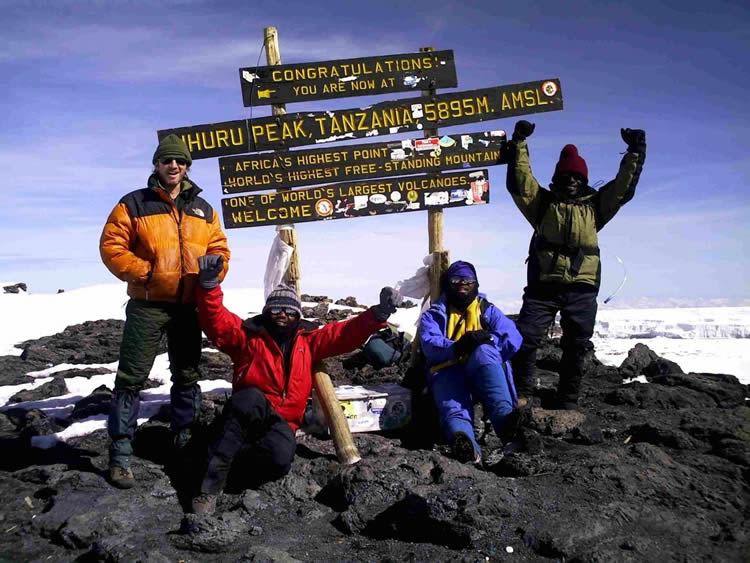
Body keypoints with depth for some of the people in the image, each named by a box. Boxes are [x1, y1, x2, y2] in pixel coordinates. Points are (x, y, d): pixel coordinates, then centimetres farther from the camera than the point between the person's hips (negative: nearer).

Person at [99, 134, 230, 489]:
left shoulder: (203, 209, 10)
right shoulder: (135, 204, -2)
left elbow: (219, 249, 12)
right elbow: (111, 246, -7)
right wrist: (144, 272, -16)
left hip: (189, 306, 4)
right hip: (147, 305, -4)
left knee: (187, 376, 13)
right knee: (131, 378, -4)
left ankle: (184, 439, 29)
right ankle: (120, 453, 4)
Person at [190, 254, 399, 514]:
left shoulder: (308, 339, 13)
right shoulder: (248, 335, 5)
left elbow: (346, 334, 5)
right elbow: (216, 321, -8)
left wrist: (378, 314, -11)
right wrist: (209, 284, -25)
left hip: (282, 422, 2)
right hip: (247, 414, -1)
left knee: (280, 459, -33)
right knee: (251, 398, -40)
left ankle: (224, 456, -7)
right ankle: (212, 482, -33)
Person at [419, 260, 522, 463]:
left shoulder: (488, 310, 22)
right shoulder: (433, 315, 18)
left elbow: (513, 339, 3)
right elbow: (430, 345, -5)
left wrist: (488, 340, -18)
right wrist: (456, 348, -26)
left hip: (484, 375, 1)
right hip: (448, 372, -1)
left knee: (484, 352, -33)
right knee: (453, 407, -35)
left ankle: (506, 422, -48)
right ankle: (463, 441, -69)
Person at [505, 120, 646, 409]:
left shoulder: (595, 204, 15)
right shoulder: (543, 201, 10)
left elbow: (623, 187, 9)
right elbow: (519, 181, 0)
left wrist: (635, 153, 1)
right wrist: (519, 143, -7)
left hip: (582, 289, 2)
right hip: (543, 285, -2)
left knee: (577, 347, 7)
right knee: (525, 339, -10)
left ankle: (567, 402, 19)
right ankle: (520, 394, 2)